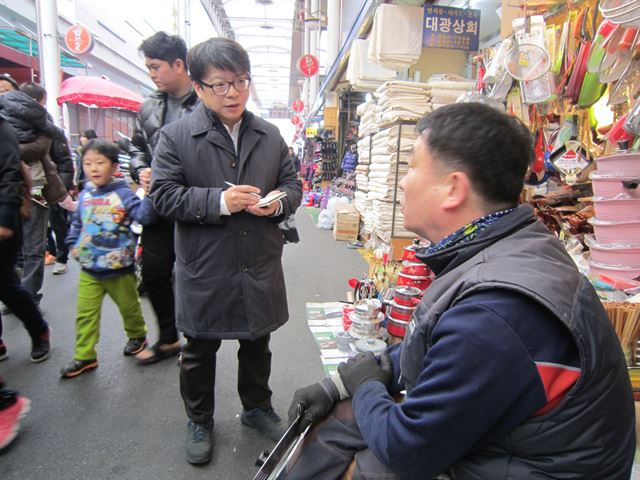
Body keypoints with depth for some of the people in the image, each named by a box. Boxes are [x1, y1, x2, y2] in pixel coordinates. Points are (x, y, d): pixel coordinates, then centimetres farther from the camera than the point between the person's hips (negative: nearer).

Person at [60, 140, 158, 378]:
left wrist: (148, 194, -43)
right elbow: (77, 223, 17)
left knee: (129, 307, 16)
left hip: (119, 269, -4)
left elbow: (143, 215, -29)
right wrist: (74, 244, 8)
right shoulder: (85, 195, 2)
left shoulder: (123, 193, -14)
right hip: (89, 270, 4)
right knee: (85, 313, 8)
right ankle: (84, 356, 22)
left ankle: (137, 335, 42)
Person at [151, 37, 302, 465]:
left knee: (257, 344, 21)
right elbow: (164, 195, -10)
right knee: (200, 351, 16)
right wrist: (219, 201, -22)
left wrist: (278, 202, -13)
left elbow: (293, 185, 10)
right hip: (205, 272, -2)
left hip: (260, 268, 3)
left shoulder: (270, 136, 4)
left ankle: (257, 407, 46)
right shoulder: (176, 136, -7)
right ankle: (199, 421, 41)